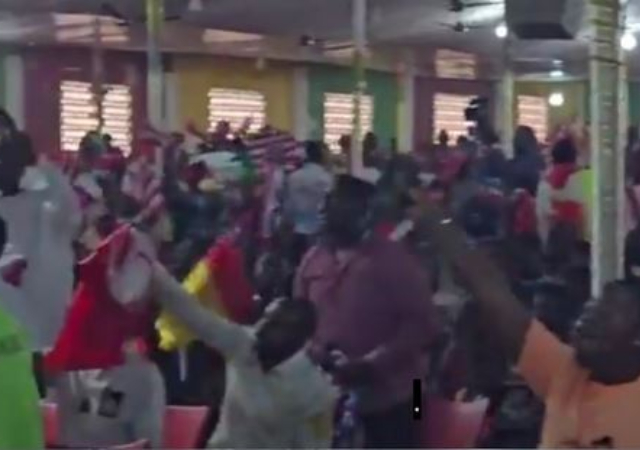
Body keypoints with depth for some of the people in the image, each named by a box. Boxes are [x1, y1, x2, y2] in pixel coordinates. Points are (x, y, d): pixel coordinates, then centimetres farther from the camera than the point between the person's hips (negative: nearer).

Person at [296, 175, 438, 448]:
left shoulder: (393, 259, -9)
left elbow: (420, 323, -13)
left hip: (385, 400, -5)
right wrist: (312, 353, -6)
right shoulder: (313, 260, 9)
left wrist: (372, 364, -21)